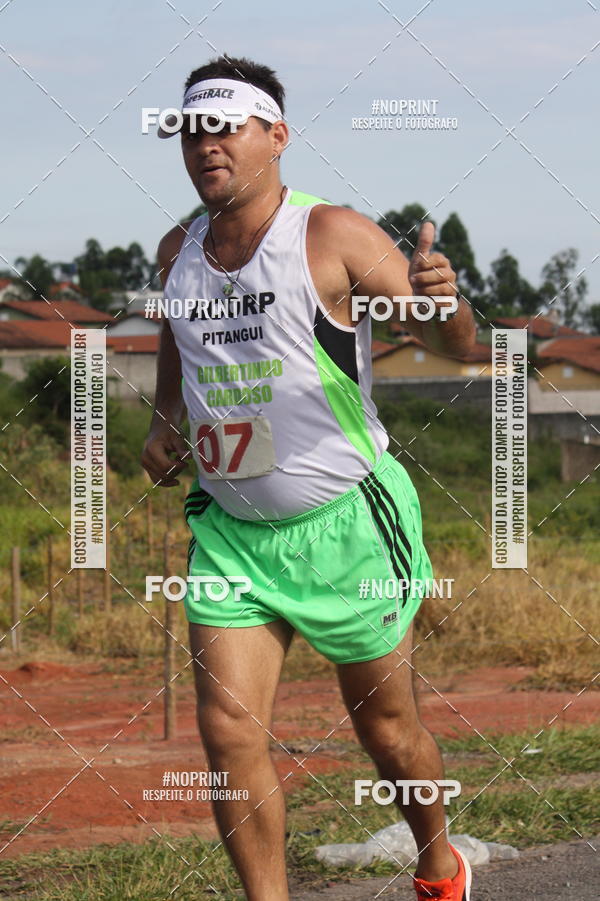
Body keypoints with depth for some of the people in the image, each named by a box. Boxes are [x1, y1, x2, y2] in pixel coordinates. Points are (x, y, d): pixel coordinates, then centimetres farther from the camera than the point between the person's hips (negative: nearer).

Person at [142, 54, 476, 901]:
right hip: (230, 529, 4)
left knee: (385, 726, 10)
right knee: (228, 729, -9)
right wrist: (166, 420, 7)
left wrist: (443, 299, -37)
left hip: (343, 522, -4)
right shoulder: (179, 250, 6)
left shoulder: (334, 236, -11)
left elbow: (454, 345, -14)